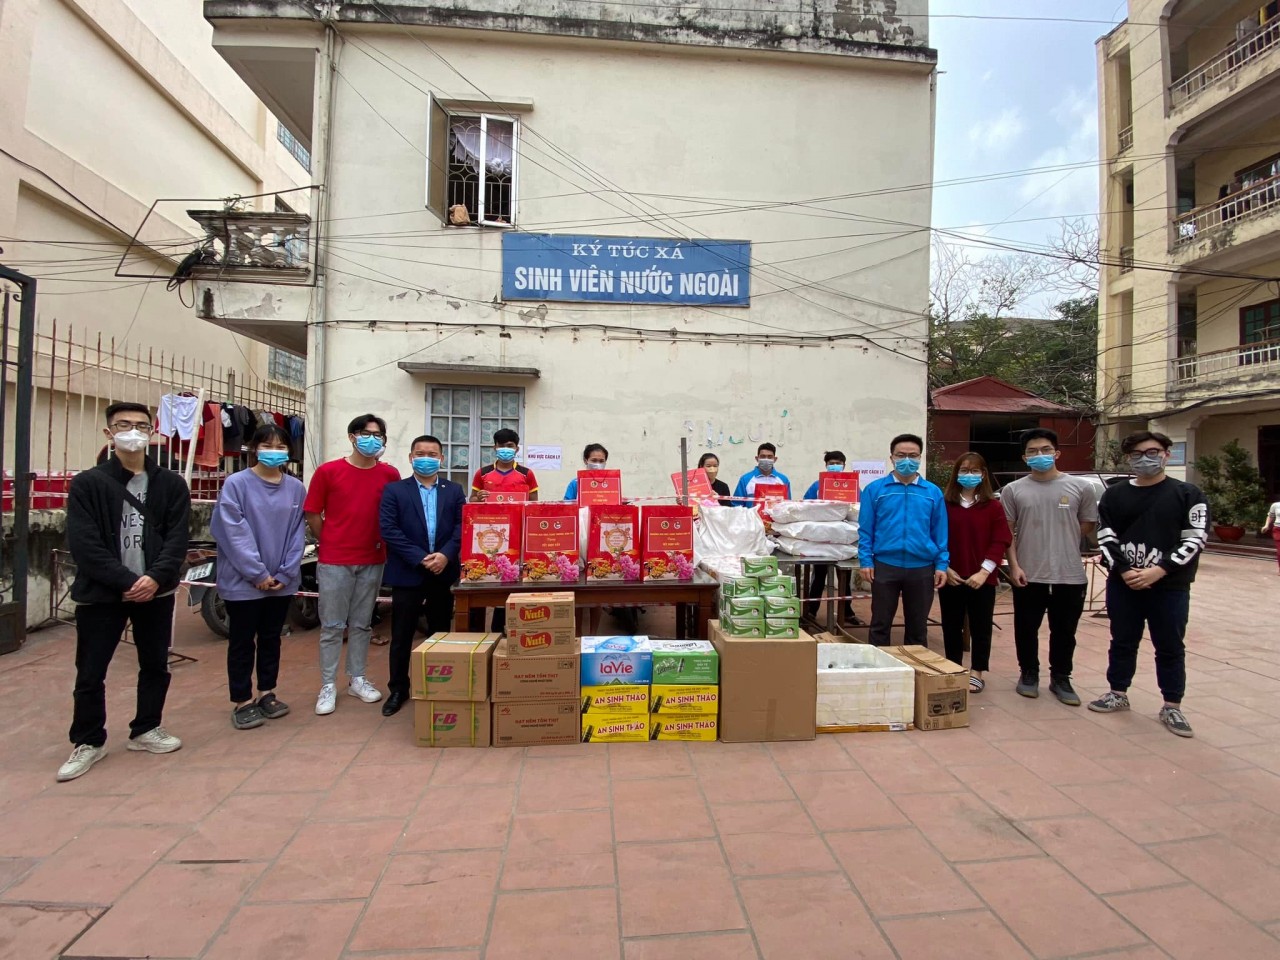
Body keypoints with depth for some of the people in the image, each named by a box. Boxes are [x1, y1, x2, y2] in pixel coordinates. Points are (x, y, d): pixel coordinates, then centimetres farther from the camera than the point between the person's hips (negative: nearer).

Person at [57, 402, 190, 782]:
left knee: (155, 666, 12)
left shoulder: (171, 484, 4)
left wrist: (156, 577, -17)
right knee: (90, 673, 5)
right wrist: (126, 582, -18)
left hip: (156, 592, 2)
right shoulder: (87, 484, -2)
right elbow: (84, 544, -10)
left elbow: (177, 538, -2)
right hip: (100, 594, -2)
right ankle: (88, 742, 24)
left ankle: (146, 729, 30)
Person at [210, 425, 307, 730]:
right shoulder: (236, 484, -9)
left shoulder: (296, 488, 2)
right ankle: (242, 701, 22)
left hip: (282, 582, 4)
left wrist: (286, 573, -6)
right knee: (242, 642, 9)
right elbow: (234, 533, -13)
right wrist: (258, 573, -13)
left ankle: (267, 693, 30)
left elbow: (297, 534, 2)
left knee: (271, 638, 16)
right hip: (243, 581, -3)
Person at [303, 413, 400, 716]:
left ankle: (357, 679, 27)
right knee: (332, 626, 6)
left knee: (362, 624, 14)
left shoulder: (390, 474, 0)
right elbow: (312, 515, 1)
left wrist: (384, 544, 4)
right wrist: (330, 544, 6)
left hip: (372, 561, 2)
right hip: (334, 561, -2)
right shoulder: (327, 471, -5)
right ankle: (328, 686, 17)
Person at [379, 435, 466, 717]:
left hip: (443, 573, 2)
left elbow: (462, 527, 0)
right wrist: (420, 558, -16)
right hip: (407, 574, -2)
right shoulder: (393, 490, 2)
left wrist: (445, 555, -16)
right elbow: (389, 529, -8)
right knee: (401, 636, 7)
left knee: (441, 634, 11)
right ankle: (398, 689, 23)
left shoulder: (454, 490, 8)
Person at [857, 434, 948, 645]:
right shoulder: (875, 489, -1)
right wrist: (865, 561, -7)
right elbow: (865, 529, -1)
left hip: (922, 568, 2)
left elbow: (940, 532, 6)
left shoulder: (933, 492, 4)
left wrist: (942, 564, 0)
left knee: (918, 627, 14)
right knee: (880, 624, 9)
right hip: (885, 566, -1)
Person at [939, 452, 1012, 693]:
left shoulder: (993, 506, 0)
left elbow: (1000, 541, -5)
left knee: (980, 627, 8)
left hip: (982, 579, -1)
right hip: (950, 578, 1)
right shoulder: (944, 503, 2)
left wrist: (984, 571, -13)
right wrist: (944, 568, -8)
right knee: (951, 626, 10)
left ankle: (976, 672, 21)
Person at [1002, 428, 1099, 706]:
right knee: (1026, 629, 11)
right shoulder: (1013, 490, 0)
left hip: (1070, 575, 0)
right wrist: (1014, 565, -6)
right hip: (1028, 575, 0)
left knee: (1064, 632, 12)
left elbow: (1088, 527, 9)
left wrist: (1062, 538, 2)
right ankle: (1029, 674, 29)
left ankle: (1060, 678, 29)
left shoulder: (1081, 487, 1)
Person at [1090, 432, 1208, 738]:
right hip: (1122, 584, 2)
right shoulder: (1114, 495, 6)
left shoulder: (1188, 494, 1)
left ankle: (1172, 706, 20)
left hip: (1170, 587, -2)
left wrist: (1159, 571, -17)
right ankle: (1118, 693, 26)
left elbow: (1194, 540, -7)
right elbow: (1105, 539, 2)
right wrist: (1124, 571, -12)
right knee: (1123, 642, 12)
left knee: (1170, 648, 7)